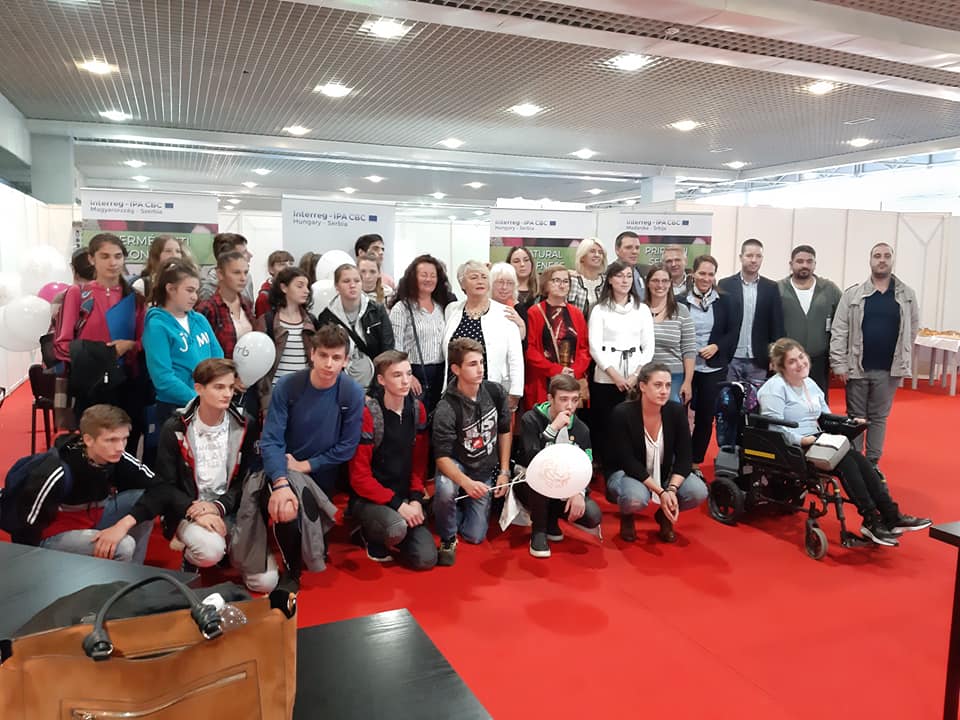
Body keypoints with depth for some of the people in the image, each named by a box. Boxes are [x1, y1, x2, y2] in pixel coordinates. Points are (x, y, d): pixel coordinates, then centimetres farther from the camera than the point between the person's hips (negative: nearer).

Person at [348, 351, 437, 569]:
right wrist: (396, 504, -19)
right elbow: (359, 476, -16)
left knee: (426, 559, -8)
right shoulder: (367, 414, -18)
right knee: (397, 529, -35)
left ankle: (387, 536, 22)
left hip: (405, 497, 5)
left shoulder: (417, 409, 1)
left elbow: (419, 460, 8)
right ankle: (372, 536, 2)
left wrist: (415, 499, -5)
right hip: (369, 498, -5)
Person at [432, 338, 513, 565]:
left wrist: (504, 471, 2)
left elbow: (504, 431, 5)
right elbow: (442, 457, -27)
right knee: (446, 490, -39)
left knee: (474, 536, 0)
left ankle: (461, 510, 34)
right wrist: (466, 483, -43)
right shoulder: (446, 408, -25)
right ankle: (447, 539, -9)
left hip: (486, 471, 4)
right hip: (456, 466, -4)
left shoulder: (495, 392, -10)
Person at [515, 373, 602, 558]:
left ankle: (551, 519, 11)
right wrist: (553, 429, -34)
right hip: (530, 484, -4)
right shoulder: (531, 420, -16)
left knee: (593, 517, -19)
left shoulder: (580, 429, -2)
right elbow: (531, 461, -29)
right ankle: (538, 531, -14)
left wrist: (579, 492, -22)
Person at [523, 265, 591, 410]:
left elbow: (585, 347, 10)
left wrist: (575, 371, -7)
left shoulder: (577, 314, 14)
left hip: (574, 382, 4)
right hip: (543, 383, -3)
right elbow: (529, 349, -6)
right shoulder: (534, 313, 0)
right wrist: (556, 370, -13)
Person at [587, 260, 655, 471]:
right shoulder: (599, 310, 4)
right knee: (605, 427, 0)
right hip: (606, 379, -2)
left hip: (637, 379, 2)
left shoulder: (642, 309, 11)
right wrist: (616, 376, -11)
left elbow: (648, 346, 7)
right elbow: (595, 347, -3)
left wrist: (636, 375, -7)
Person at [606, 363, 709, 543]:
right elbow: (628, 462, -23)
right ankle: (626, 516, 3)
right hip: (627, 473, -4)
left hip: (665, 473, 4)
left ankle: (665, 516, 9)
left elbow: (684, 457, -11)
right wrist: (660, 492, -29)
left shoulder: (676, 411, -14)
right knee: (636, 497, -37)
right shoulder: (622, 413, -24)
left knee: (698, 492, -23)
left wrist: (671, 489, -28)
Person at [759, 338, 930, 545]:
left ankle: (891, 516, -17)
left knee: (858, 459, -17)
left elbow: (826, 417, 23)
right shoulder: (774, 388, -10)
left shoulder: (810, 383, 17)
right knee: (845, 461, -26)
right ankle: (871, 520, -21)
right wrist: (801, 439, -29)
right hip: (791, 448, -8)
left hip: (815, 441, 8)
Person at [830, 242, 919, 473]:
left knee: (879, 417, 10)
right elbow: (839, 331, -4)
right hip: (857, 367, -1)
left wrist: (903, 362, 6)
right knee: (855, 418, 7)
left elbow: (912, 330, 9)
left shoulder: (907, 295, 3)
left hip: (889, 370, 1)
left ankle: (873, 464, 20)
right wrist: (839, 365, -9)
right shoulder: (853, 294, -2)